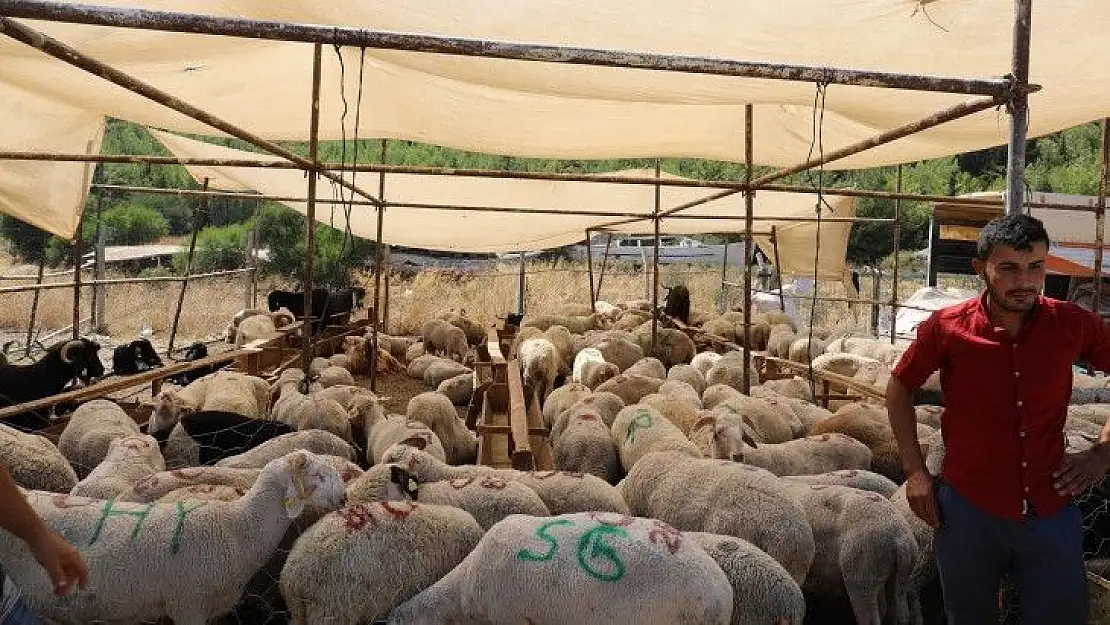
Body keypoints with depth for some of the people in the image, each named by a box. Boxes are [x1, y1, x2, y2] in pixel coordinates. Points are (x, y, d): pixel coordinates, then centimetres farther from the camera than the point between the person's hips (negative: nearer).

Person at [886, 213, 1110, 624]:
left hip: (1050, 510, 1)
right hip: (967, 510, -1)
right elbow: (899, 388, 2)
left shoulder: (1073, 325, -8)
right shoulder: (946, 328, -11)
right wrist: (915, 471, -1)